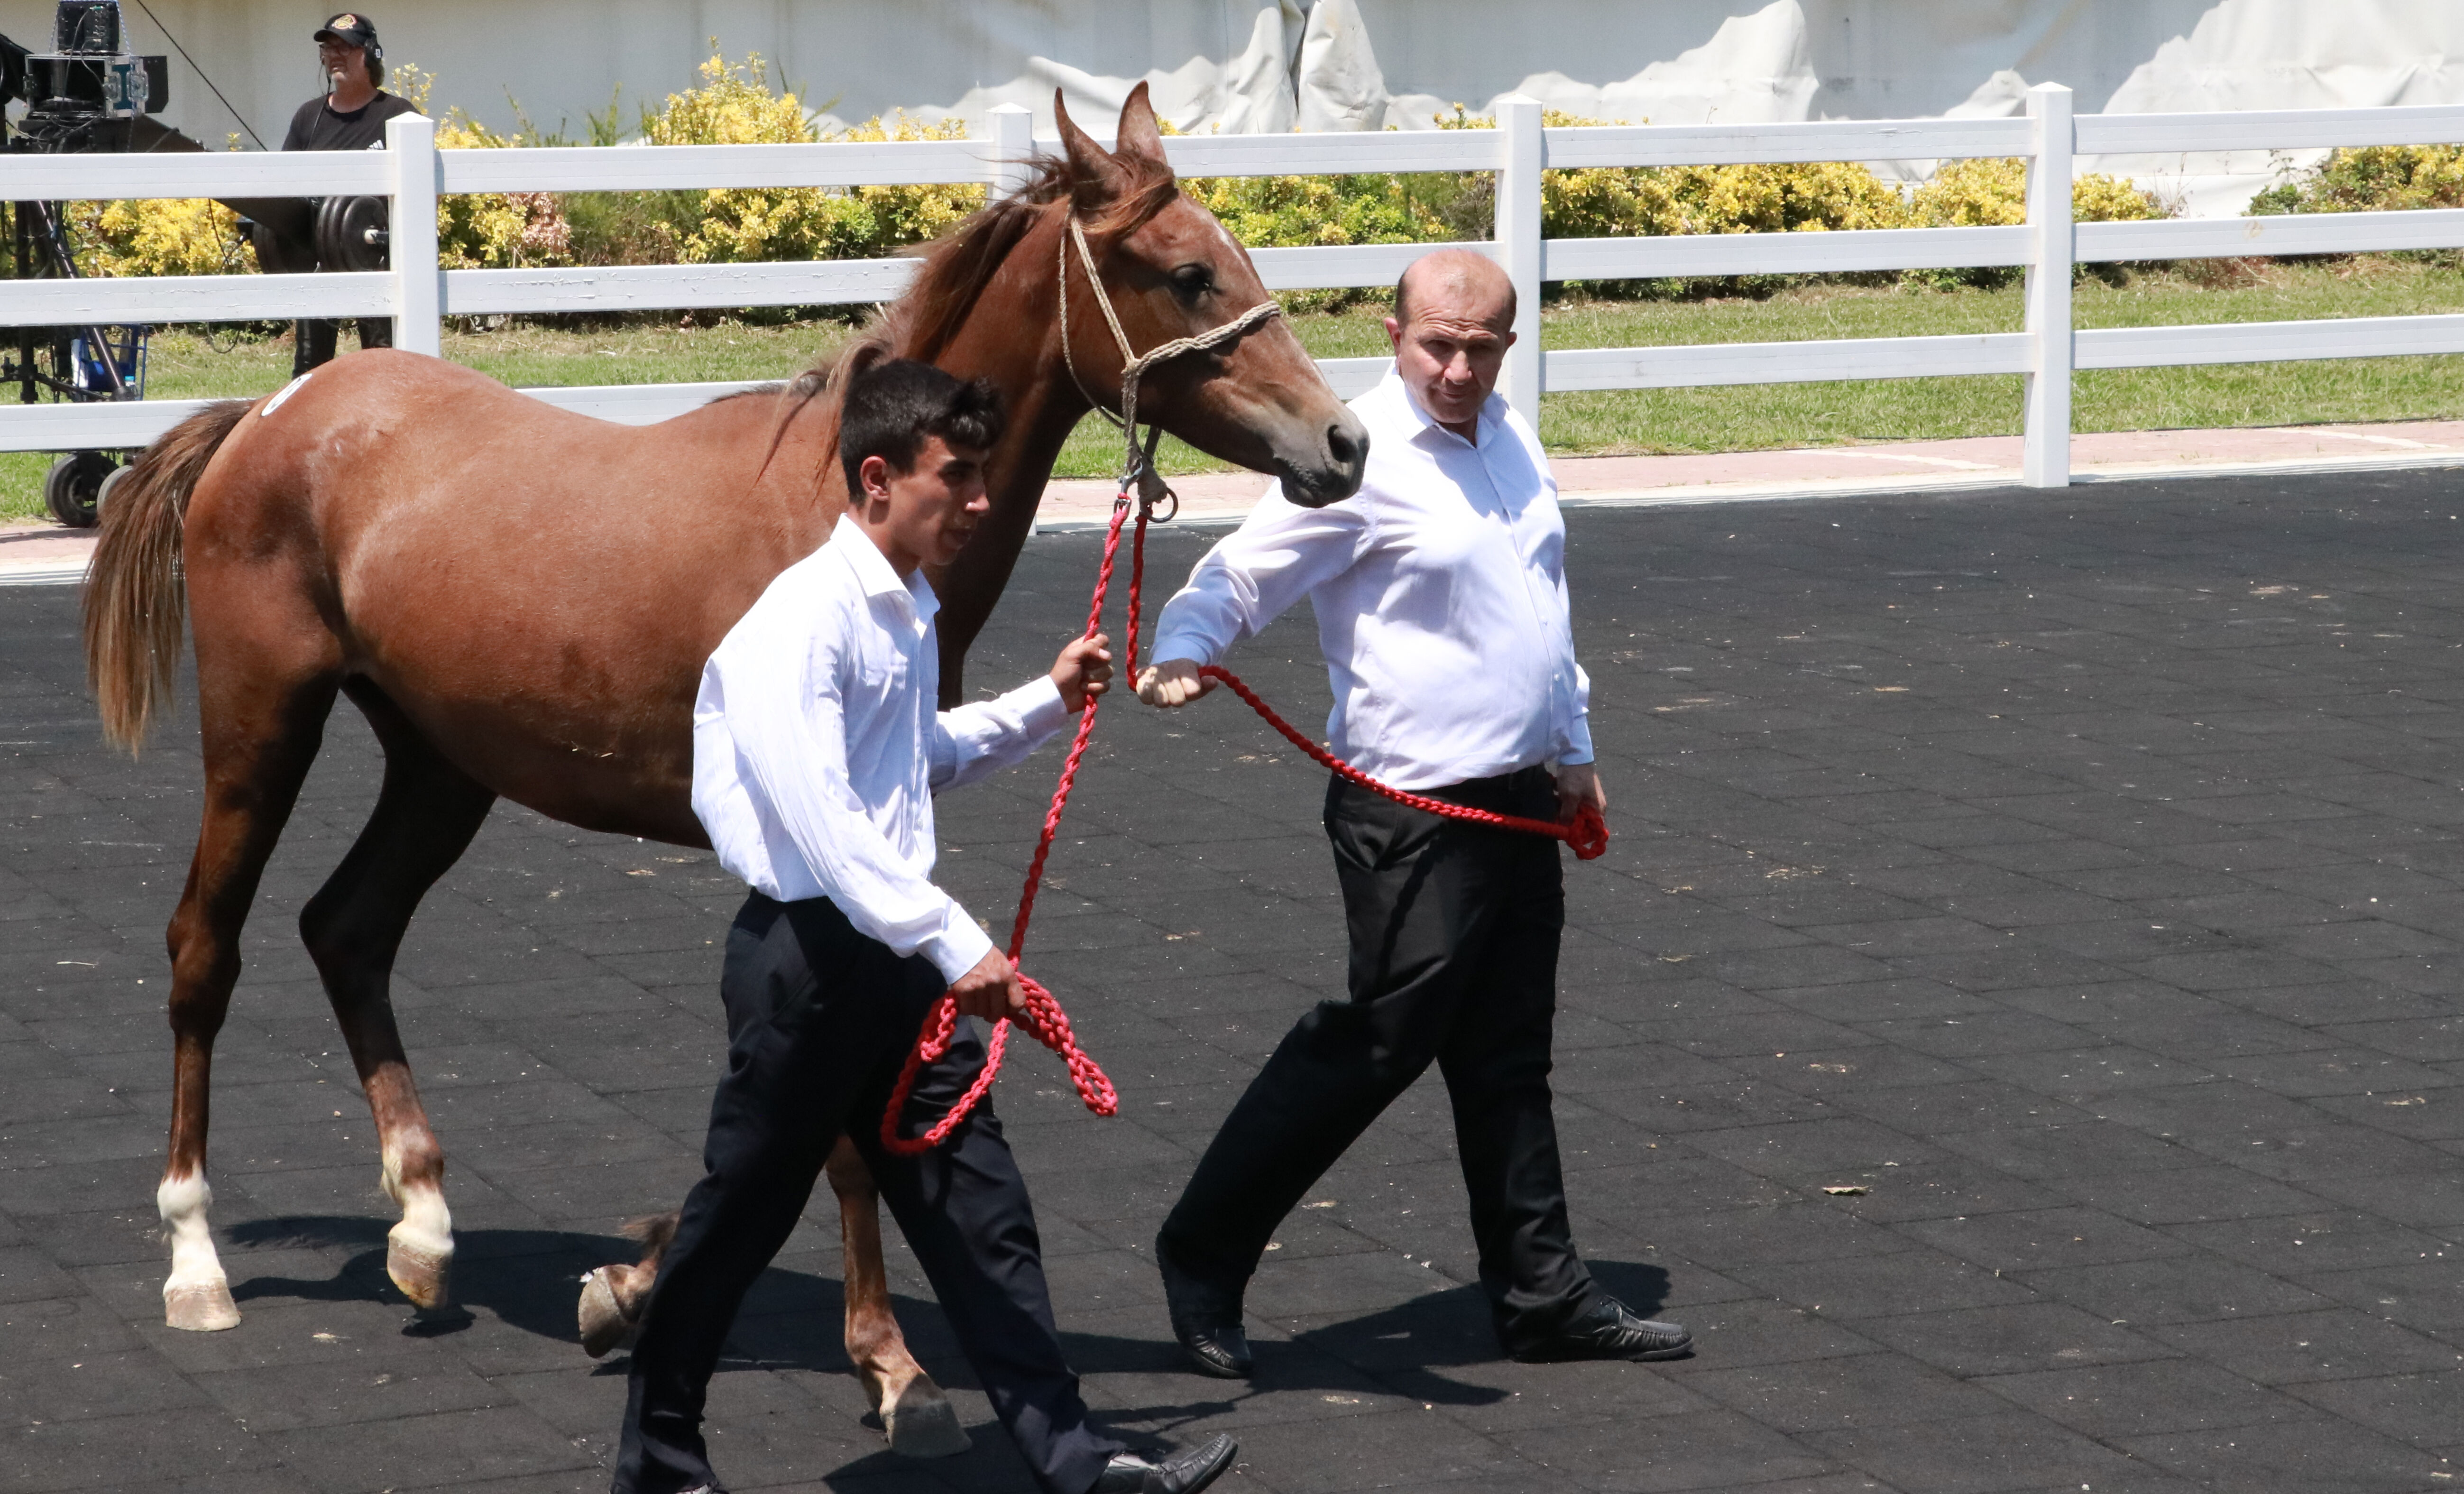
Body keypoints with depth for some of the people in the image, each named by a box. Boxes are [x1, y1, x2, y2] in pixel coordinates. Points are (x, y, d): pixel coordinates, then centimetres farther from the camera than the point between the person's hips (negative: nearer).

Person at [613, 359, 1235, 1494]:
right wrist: (957, 946, -30)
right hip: (809, 954, -8)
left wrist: (1046, 705, 19)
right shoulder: (803, 617, -18)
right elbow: (819, 818, -28)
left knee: (978, 1206, 3)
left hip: (899, 957, 8)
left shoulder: (907, 612, 11)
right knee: (745, 1210, 5)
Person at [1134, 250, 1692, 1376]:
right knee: (1378, 1040, -7)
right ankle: (1203, 1255, 5)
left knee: (1508, 1058, 13)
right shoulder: (1364, 457, -13)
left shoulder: (1511, 441, 12)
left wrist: (1574, 749, 27)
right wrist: (1181, 651, -38)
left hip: (1521, 802, 8)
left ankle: (1540, 1295, 19)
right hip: (1415, 812, -8)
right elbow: (1243, 571, -19)